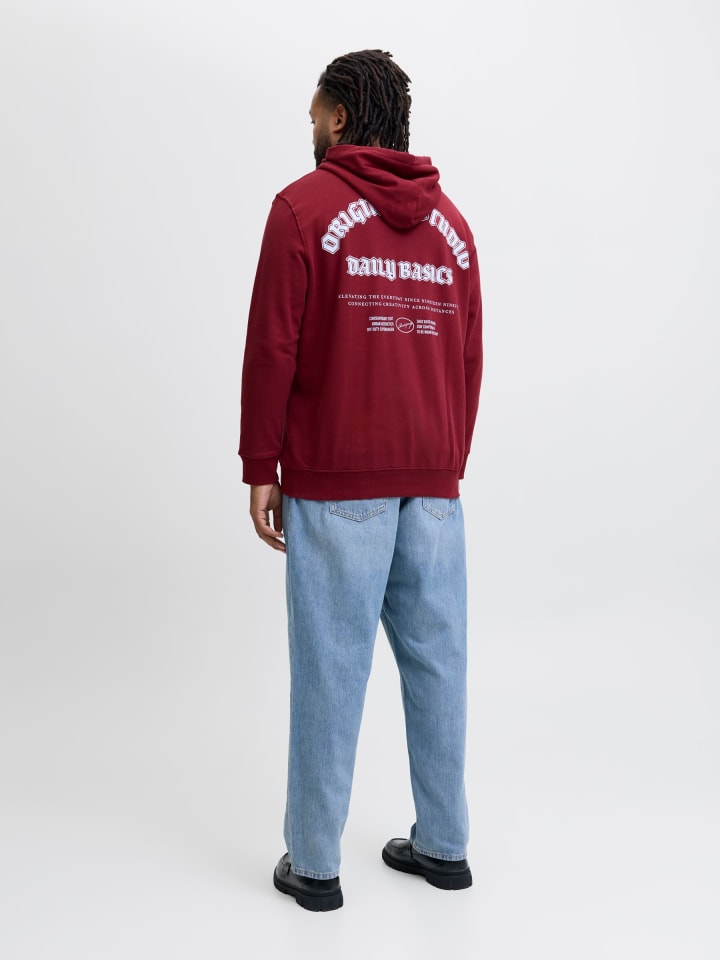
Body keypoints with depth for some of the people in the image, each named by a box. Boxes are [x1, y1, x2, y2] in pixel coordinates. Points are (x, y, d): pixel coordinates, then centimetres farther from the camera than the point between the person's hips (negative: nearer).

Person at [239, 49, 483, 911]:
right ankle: (442, 844, 21)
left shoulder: (305, 207, -2)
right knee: (436, 659, 10)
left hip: (335, 484, -5)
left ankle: (314, 865, 11)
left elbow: (273, 347, -7)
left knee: (330, 667, 1)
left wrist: (260, 468, -1)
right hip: (434, 483, 5)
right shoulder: (449, 222, 13)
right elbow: (469, 357, 13)